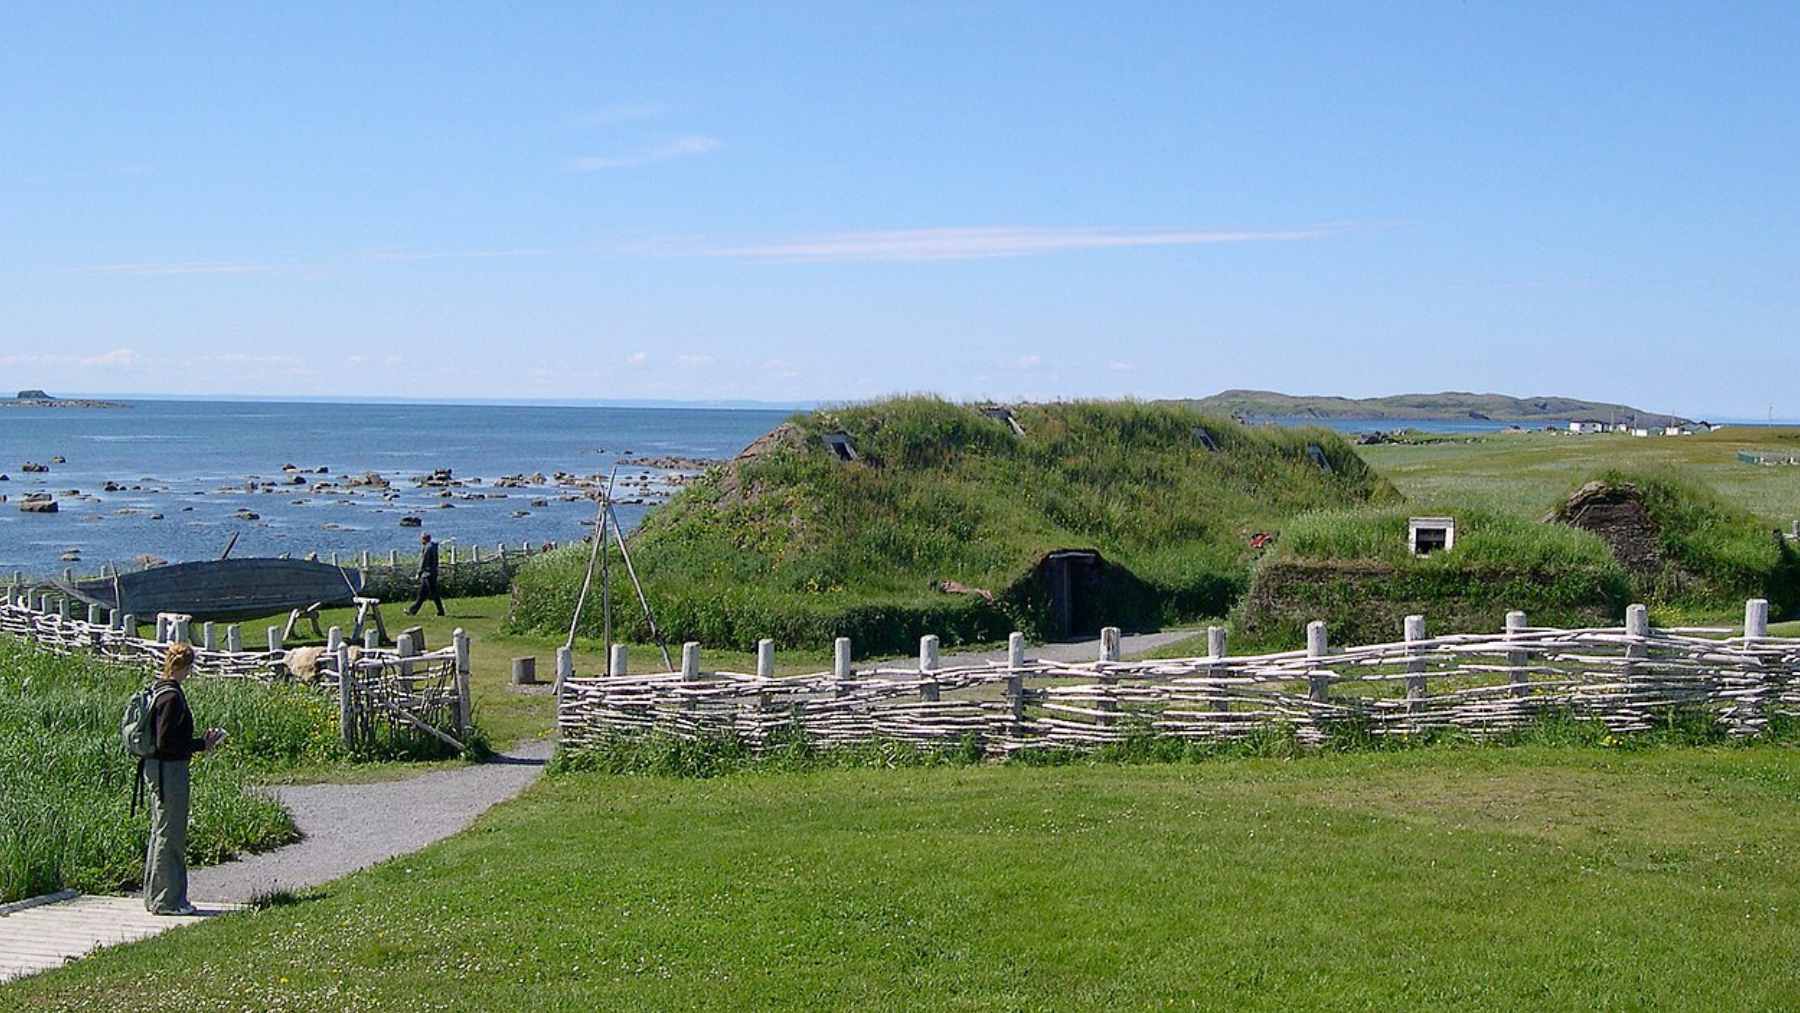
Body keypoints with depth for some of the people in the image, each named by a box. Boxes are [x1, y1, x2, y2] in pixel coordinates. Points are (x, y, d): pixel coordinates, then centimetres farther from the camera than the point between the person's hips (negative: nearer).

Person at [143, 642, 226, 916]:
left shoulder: (160, 691, 11)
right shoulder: (172, 697, -19)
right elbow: (166, 743, -23)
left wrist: (200, 742, 11)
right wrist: (202, 745, -14)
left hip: (157, 768, 10)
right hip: (169, 770, -10)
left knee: (161, 832, 17)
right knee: (170, 834, -3)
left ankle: (155, 897, 25)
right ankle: (166, 900, 4)